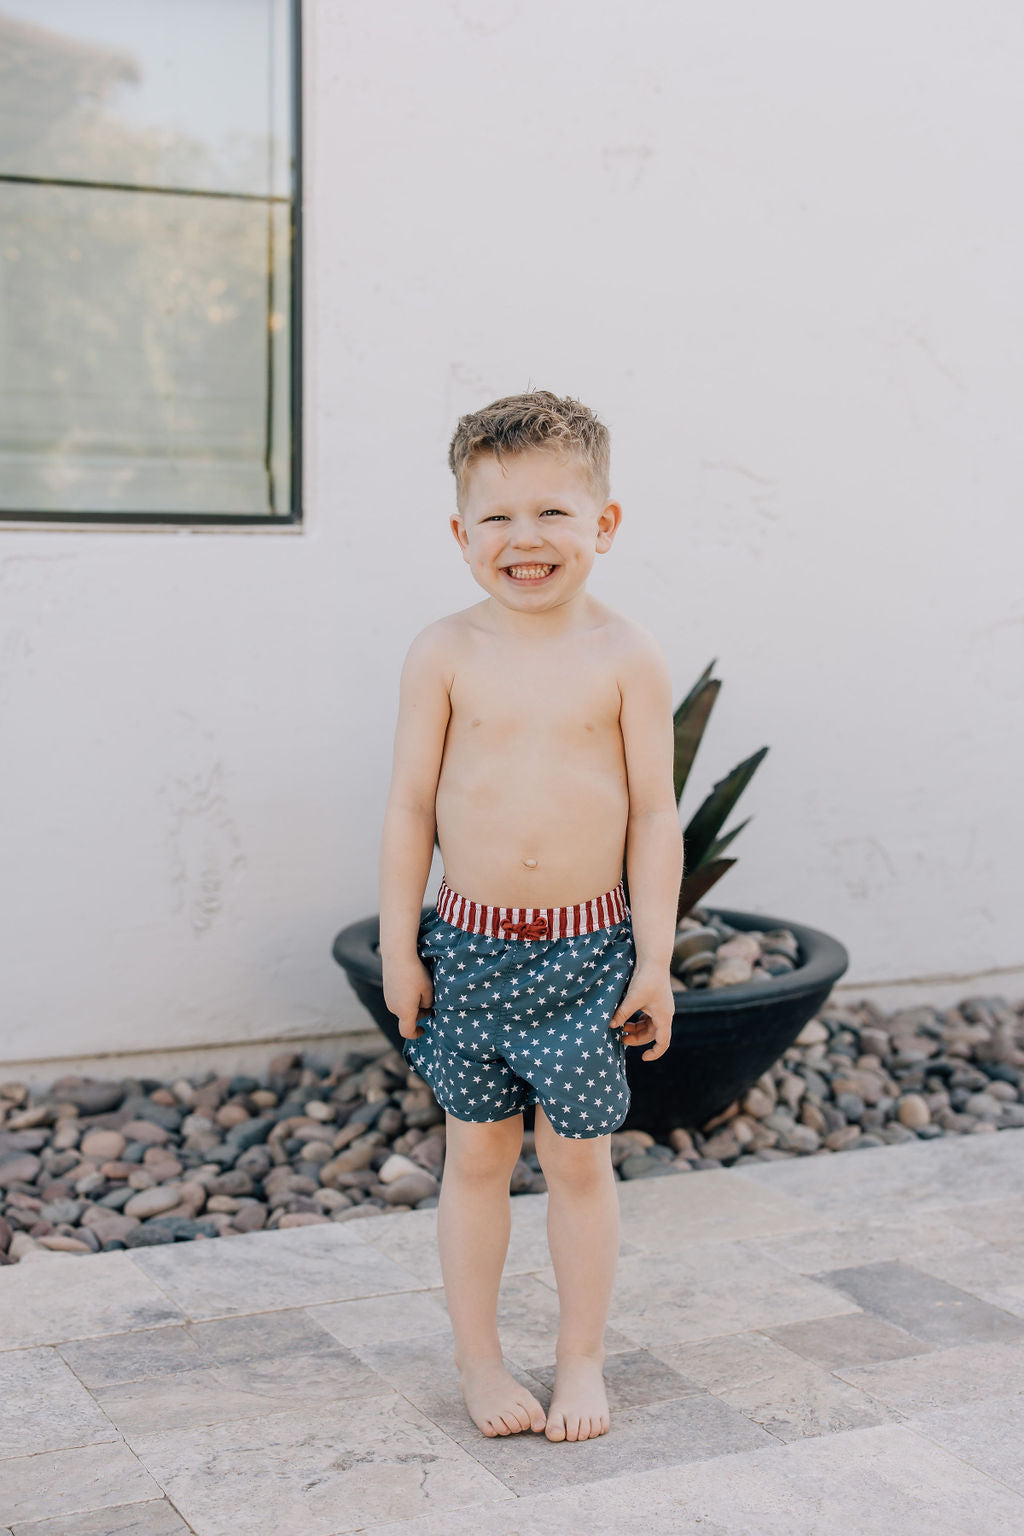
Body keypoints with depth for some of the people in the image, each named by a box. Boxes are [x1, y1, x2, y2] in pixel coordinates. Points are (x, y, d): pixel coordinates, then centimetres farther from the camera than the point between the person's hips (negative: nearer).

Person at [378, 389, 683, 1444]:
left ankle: (580, 1359, 25)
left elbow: (654, 813, -2)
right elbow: (410, 807, 0)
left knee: (578, 1158, 8)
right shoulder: (445, 653, -3)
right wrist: (397, 946, -2)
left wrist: (654, 957, -4)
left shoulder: (625, 656, -4)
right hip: (469, 942, 1)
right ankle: (478, 1358, 26)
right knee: (476, 1155, 11)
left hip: (589, 948, 0)